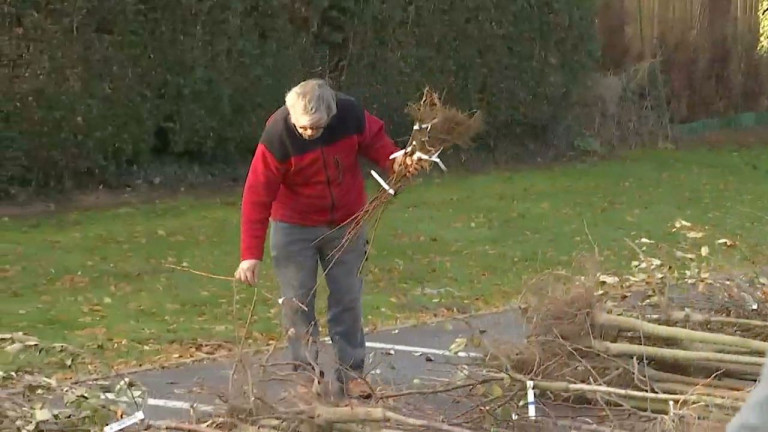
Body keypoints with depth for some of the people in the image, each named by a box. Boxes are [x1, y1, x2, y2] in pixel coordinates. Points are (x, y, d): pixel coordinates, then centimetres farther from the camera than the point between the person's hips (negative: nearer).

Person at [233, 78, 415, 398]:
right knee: (297, 301, -1)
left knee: (348, 299, 7)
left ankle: (351, 371, 17)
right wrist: (251, 255, -25)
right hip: (294, 228, -2)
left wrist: (395, 161, -22)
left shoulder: (351, 114, -21)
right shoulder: (277, 135, -27)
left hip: (347, 224, 2)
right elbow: (257, 196, -23)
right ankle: (307, 373, 10)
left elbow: (375, 140, 0)